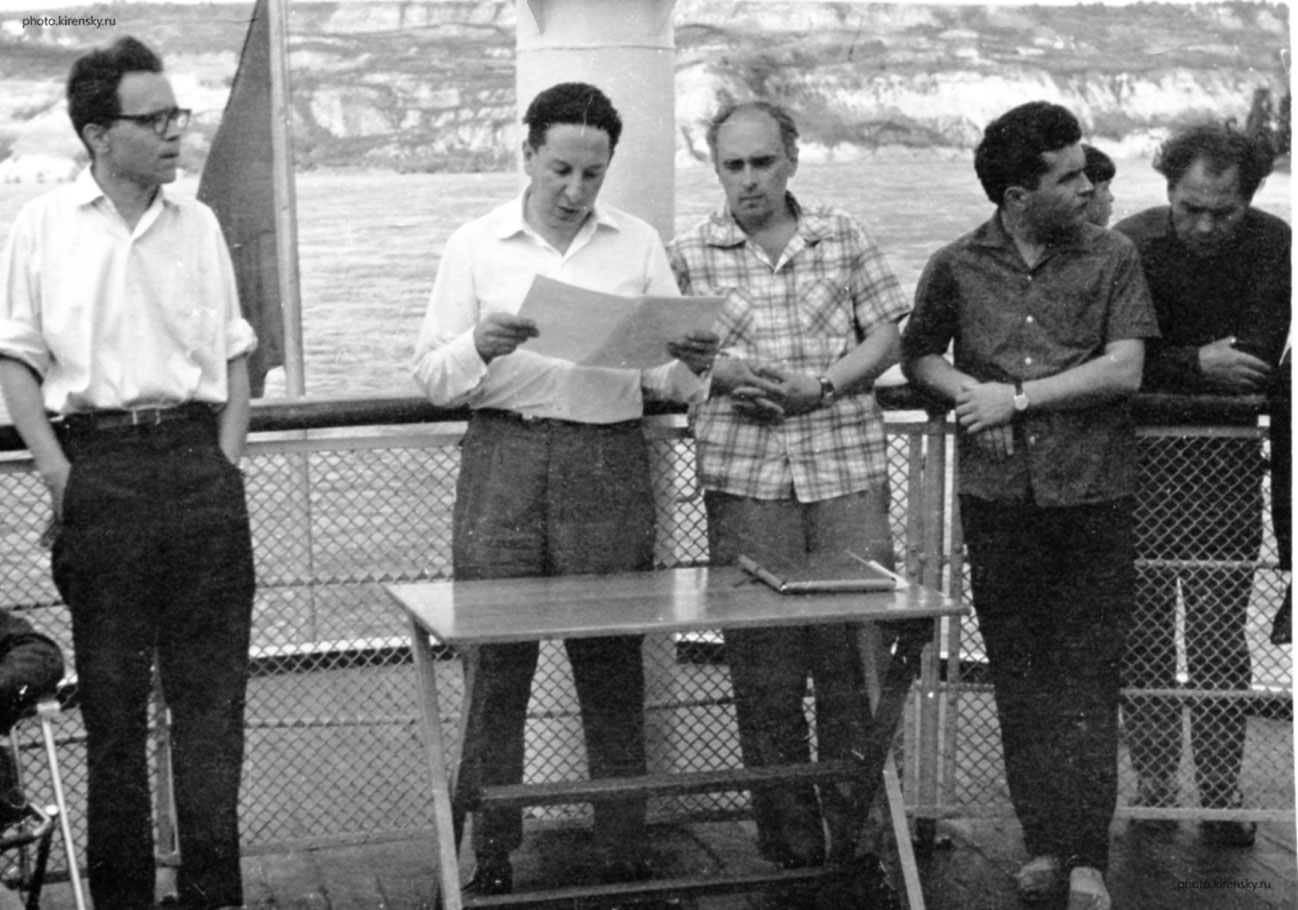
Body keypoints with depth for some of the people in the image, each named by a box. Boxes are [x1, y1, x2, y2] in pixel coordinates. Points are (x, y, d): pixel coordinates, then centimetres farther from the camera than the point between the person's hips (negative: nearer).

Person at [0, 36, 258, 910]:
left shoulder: (199, 224, 11)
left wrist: (227, 462, 2)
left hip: (199, 468, 3)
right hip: (99, 469, -2)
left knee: (212, 690, 3)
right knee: (112, 696, 5)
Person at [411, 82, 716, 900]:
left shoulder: (639, 246, 11)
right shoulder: (476, 247, 7)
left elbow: (666, 382, 10)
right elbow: (431, 376, 4)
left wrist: (691, 365, -13)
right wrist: (479, 347, -16)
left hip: (609, 463, 1)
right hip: (504, 461, -1)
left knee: (613, 665, 4)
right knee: (497, 664, -1)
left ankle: (628, 852, 13)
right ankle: (488, 857, 8)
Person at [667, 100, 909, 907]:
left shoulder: (845, 237, 9)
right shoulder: (688, 256, 7)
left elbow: (885, 337, 6)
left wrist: (821, 386, -9)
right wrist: (720, 373, -13)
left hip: (847, 469, 0)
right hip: (744, 477, 0)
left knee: (853, 658, 0)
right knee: (763, 667, 4)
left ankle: (859, 835, 12)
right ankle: (789, 841, 15)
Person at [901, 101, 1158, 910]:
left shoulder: (1112, 258, 1)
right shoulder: (957, 268, 4)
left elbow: (1124, 370, -7)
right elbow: (918, 357, 15)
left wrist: (1017, 397, -10)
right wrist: (969, 392, -6)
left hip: (1094, 495, -1)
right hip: (999, 500, 2)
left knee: (1087, 680, -2)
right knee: (1021, 680, 7)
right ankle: (1045, 844, 17)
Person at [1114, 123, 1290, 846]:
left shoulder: (1271, 245, -7)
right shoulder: (1131, 246, -10)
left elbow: (1258, 363, -16)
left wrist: (1165, 370, -17)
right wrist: (1199, 364, -19)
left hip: (1225, 460, 0)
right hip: (1140, 460, 0)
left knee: (1219, 636, 0)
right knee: (1144, 630, 5)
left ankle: (1221, 795, 8)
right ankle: (1154, 785, 16)